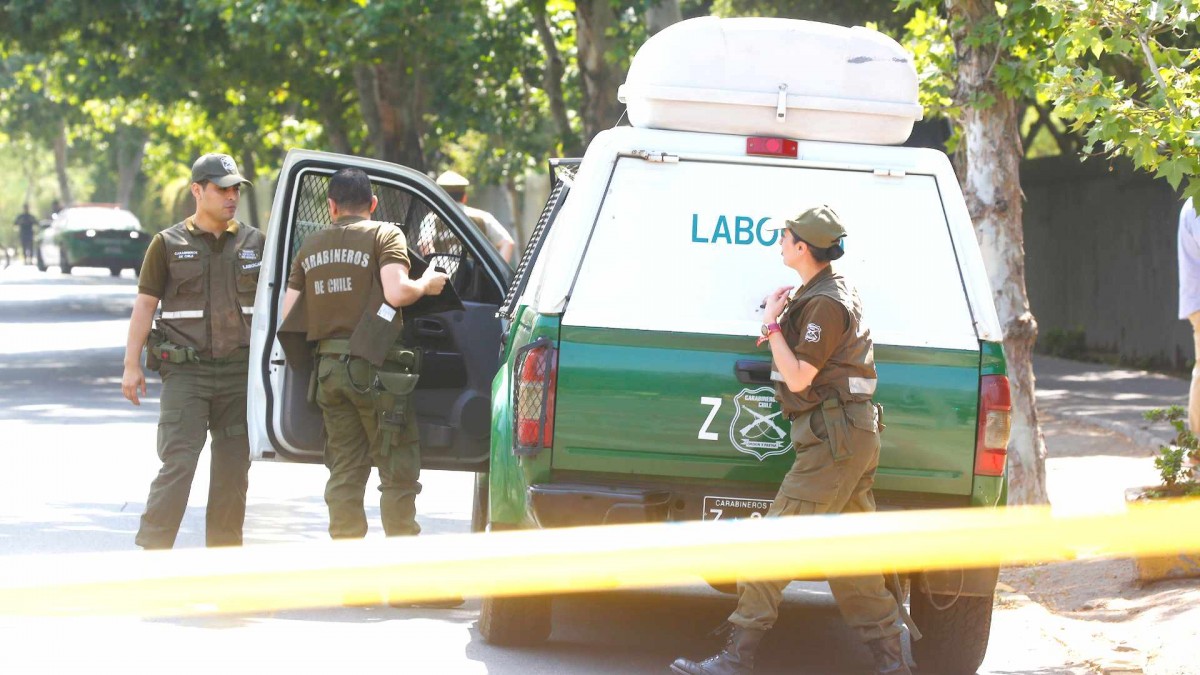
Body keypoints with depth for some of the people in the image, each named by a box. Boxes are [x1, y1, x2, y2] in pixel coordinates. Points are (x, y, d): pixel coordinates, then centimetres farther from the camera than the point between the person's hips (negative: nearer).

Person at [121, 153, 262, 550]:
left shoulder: (253, 242, 11)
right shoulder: (168, 244, 2)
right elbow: (145, 304, 2)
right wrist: (132, 365, -4)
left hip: (238, 369, 4)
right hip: (185, 371, -4)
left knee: (234, 467, 6)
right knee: (177, 464, -13)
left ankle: (224, 552, 15)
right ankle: (152, 551, -13)